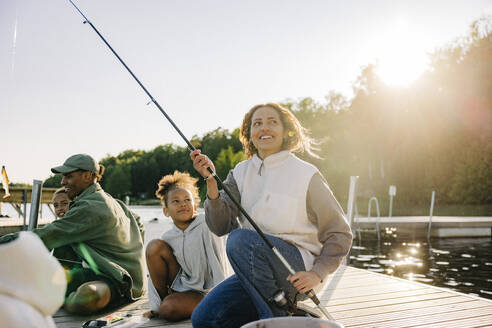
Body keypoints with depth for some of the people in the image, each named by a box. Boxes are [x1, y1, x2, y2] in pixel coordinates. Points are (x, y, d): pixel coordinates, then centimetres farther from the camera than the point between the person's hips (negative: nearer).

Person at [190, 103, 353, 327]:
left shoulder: (306, 174, -3)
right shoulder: (241, 172, 9)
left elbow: (340, 234, 1)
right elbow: (220, 227, -3)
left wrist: (317, 274, -12)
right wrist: (211, 181, -17)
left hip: (296, 269, -5)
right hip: (255, 273, 5)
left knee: (240, 239, -29)